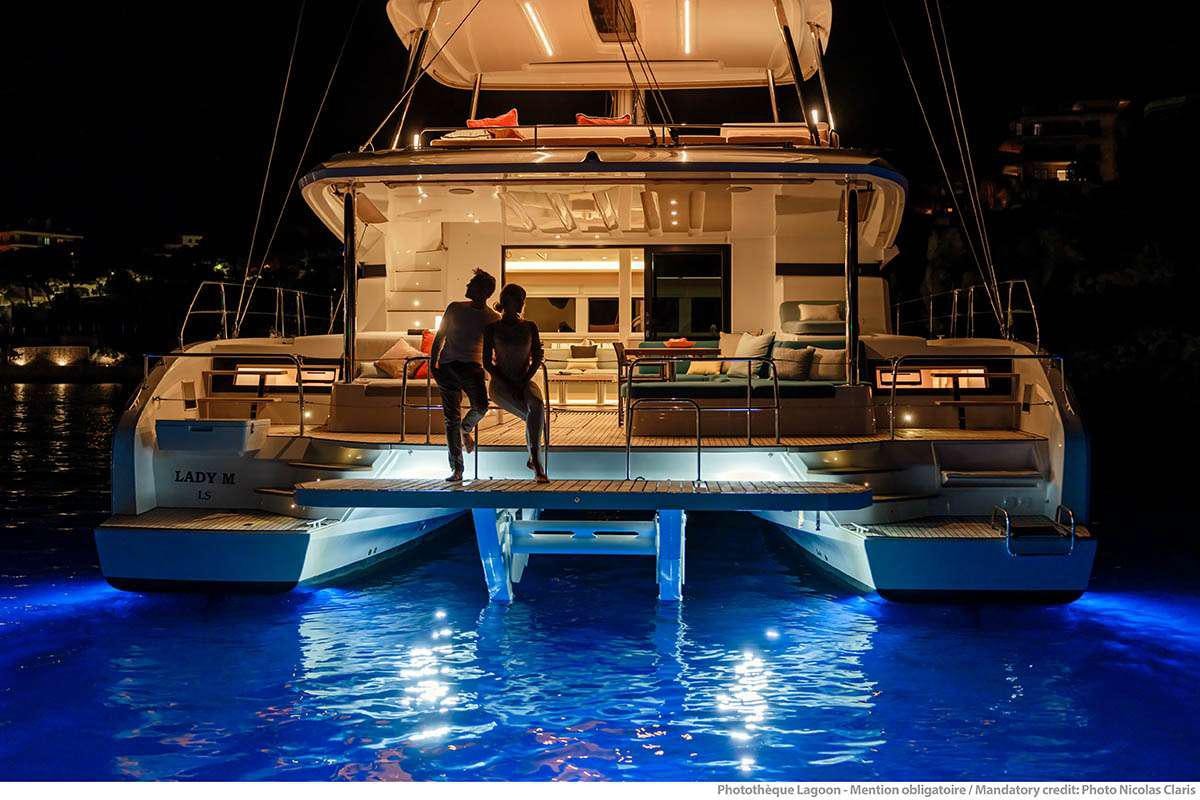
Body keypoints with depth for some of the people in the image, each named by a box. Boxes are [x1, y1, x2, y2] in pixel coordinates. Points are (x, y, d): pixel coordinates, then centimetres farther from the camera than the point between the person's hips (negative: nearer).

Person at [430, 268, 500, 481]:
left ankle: (466, 428, 10)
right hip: (447, 366, 1)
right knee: (451, 418, -3)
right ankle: (457, 469, 2)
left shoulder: (493, 319, 5)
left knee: (481, 406, -27)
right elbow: (439, 337, 12)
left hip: (472, 366, -1)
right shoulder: (455, 308, 8)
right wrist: (433, 364, 2)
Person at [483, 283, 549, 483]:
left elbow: (537, 360, 6)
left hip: (525, 382, 3)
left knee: (537, 406, -34)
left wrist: (524, 382, -10)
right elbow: (487, 363, -1)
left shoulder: (530, 327, 9)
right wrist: (509, 384, -12)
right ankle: (537, 464, -22)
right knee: (534, 414, -30)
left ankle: (534, 460, -29)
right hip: (501, 384, -2)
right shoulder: (492, 328, 1)